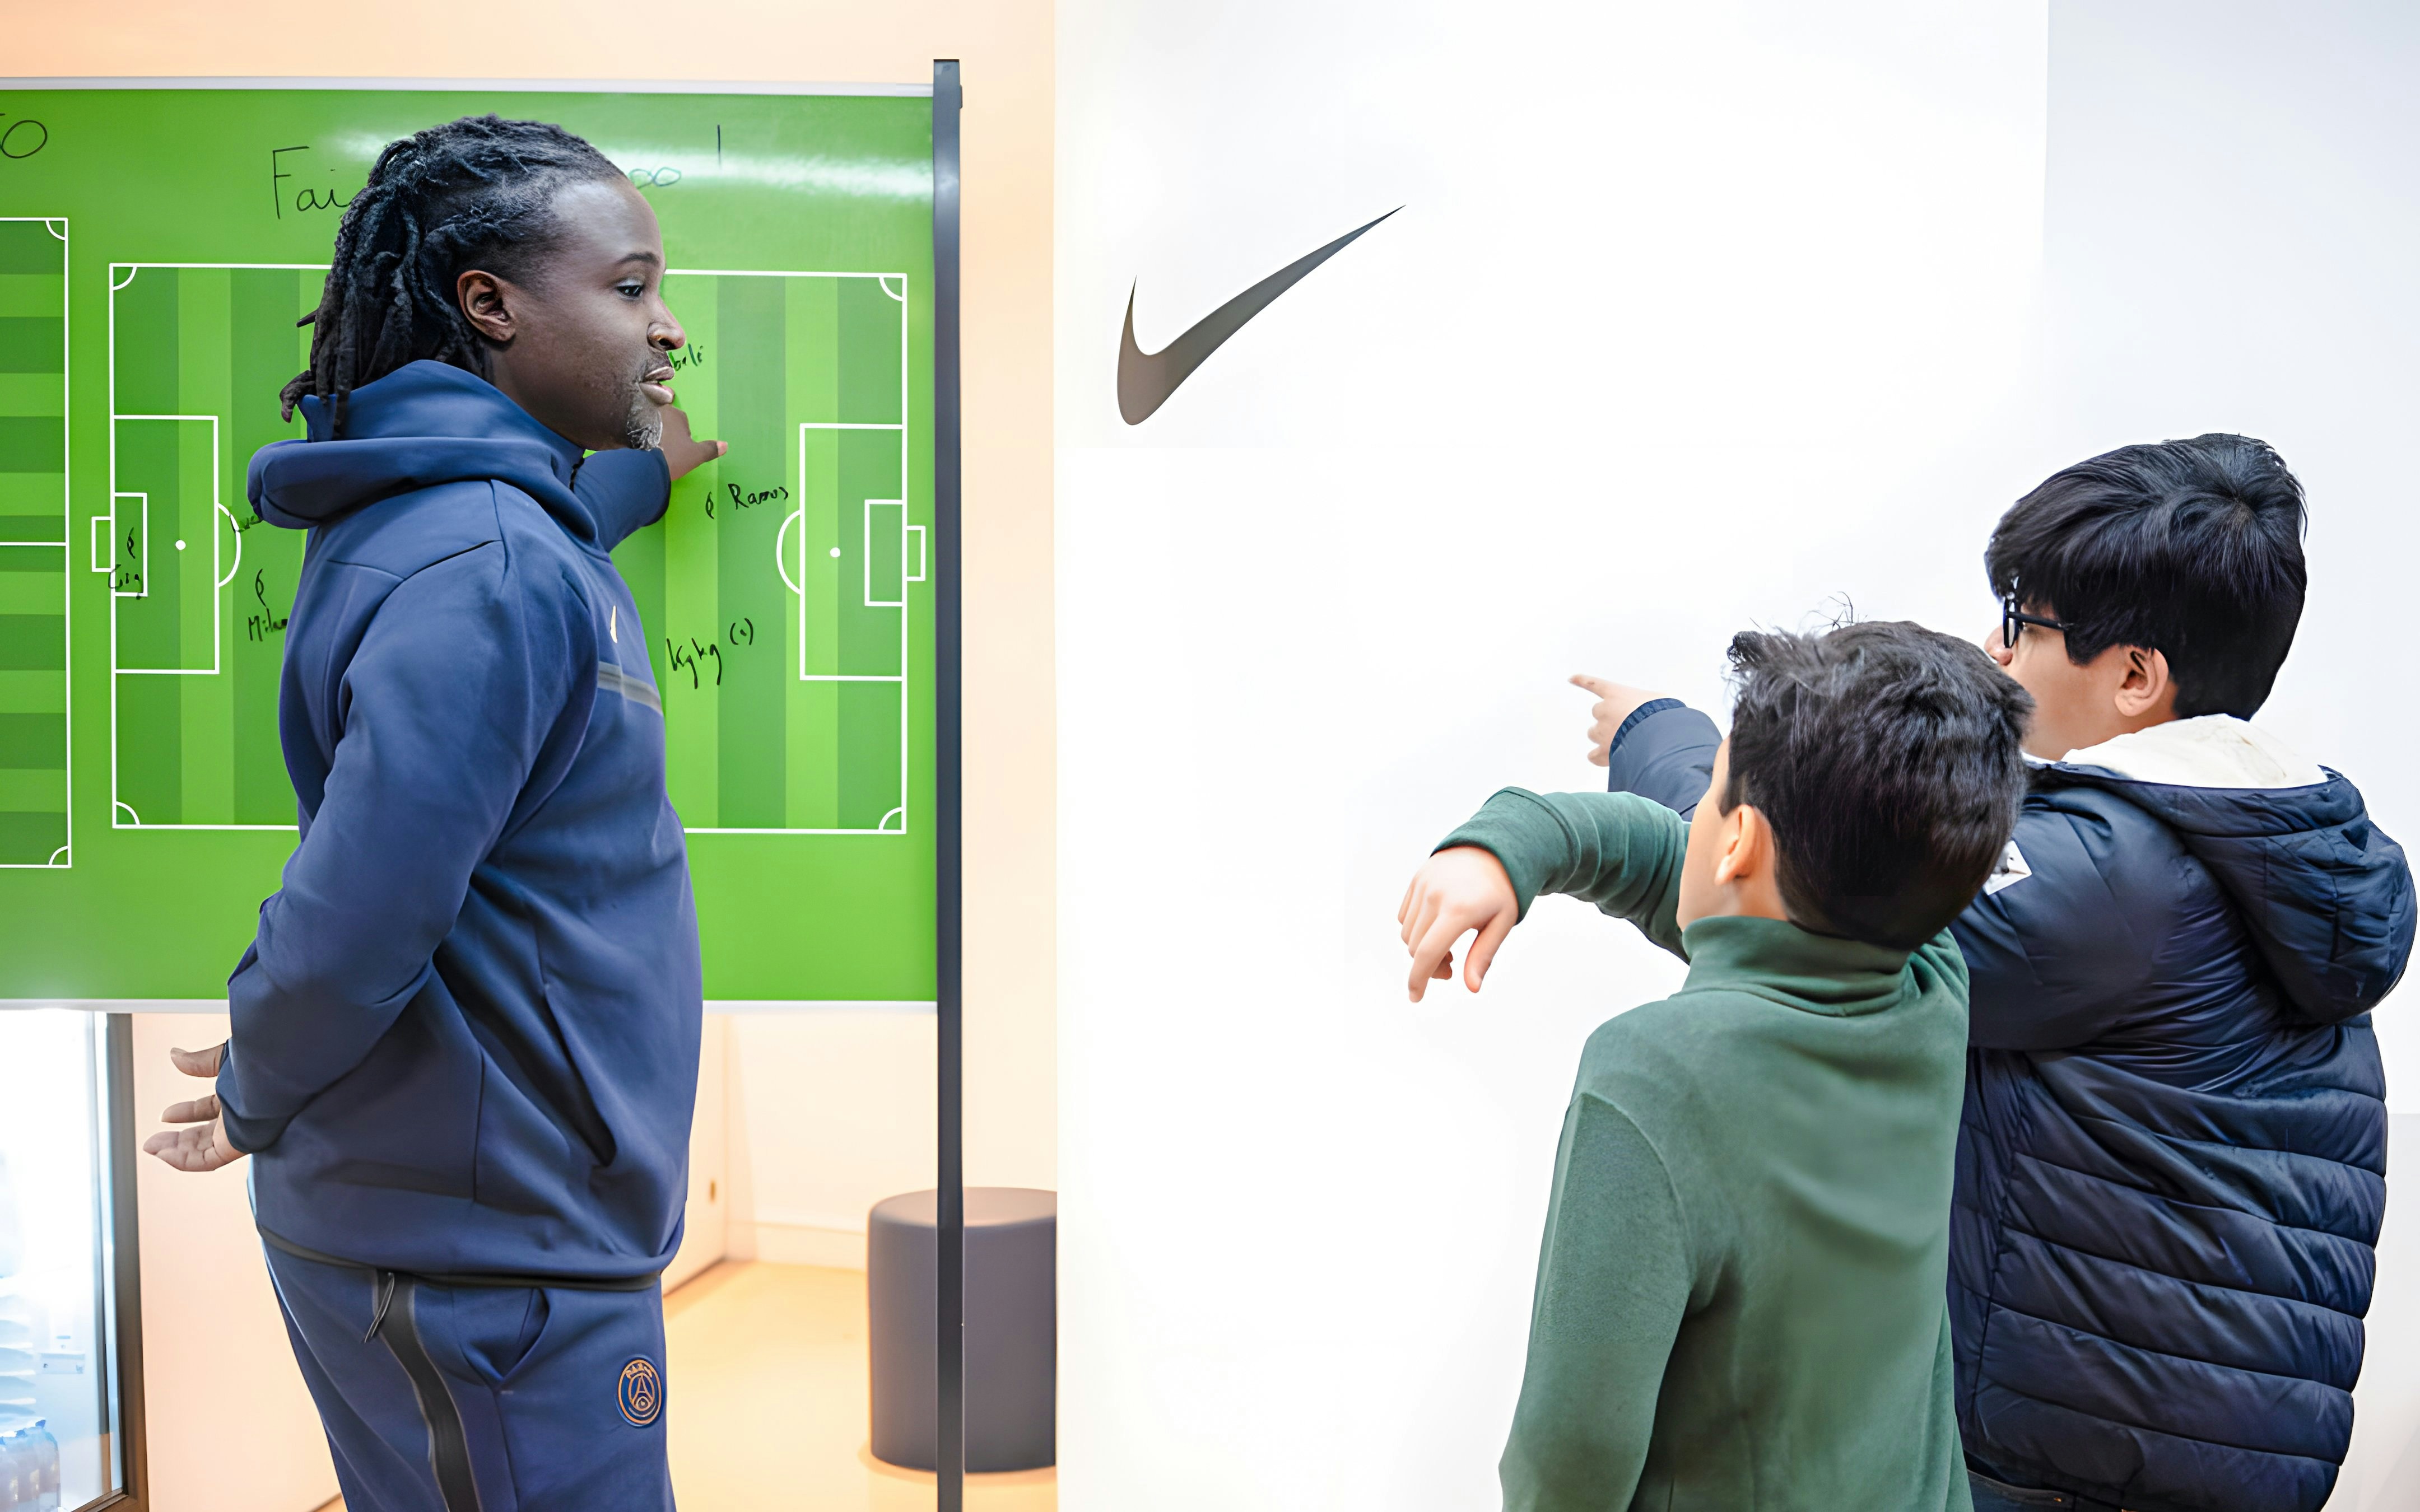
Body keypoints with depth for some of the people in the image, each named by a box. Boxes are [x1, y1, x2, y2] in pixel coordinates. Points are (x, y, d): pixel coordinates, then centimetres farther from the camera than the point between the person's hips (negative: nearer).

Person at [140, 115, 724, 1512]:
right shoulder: (488, 571, -25)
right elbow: (355, 921, -28)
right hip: (490, 1268, -9)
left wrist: (647, 474, 46)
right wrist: (258, 1102, -9)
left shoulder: (475, 510, 6)